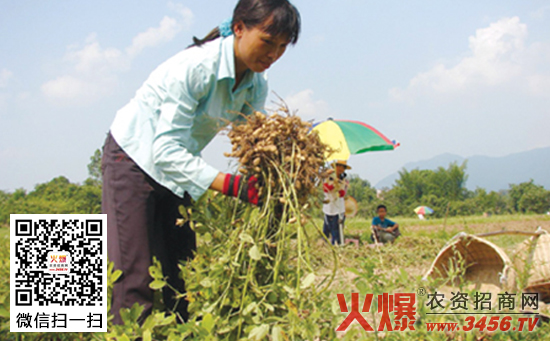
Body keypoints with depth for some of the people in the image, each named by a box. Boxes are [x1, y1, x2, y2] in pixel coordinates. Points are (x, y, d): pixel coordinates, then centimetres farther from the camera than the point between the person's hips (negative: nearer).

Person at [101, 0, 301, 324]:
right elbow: (166, 149, -35)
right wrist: (230, 184, -44)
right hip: (134, 158, -7)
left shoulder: (256, 84, -8)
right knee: (137, 276, -12)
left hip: (178, 166, 7)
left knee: (181, 271, 5)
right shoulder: (195, 66, -31)